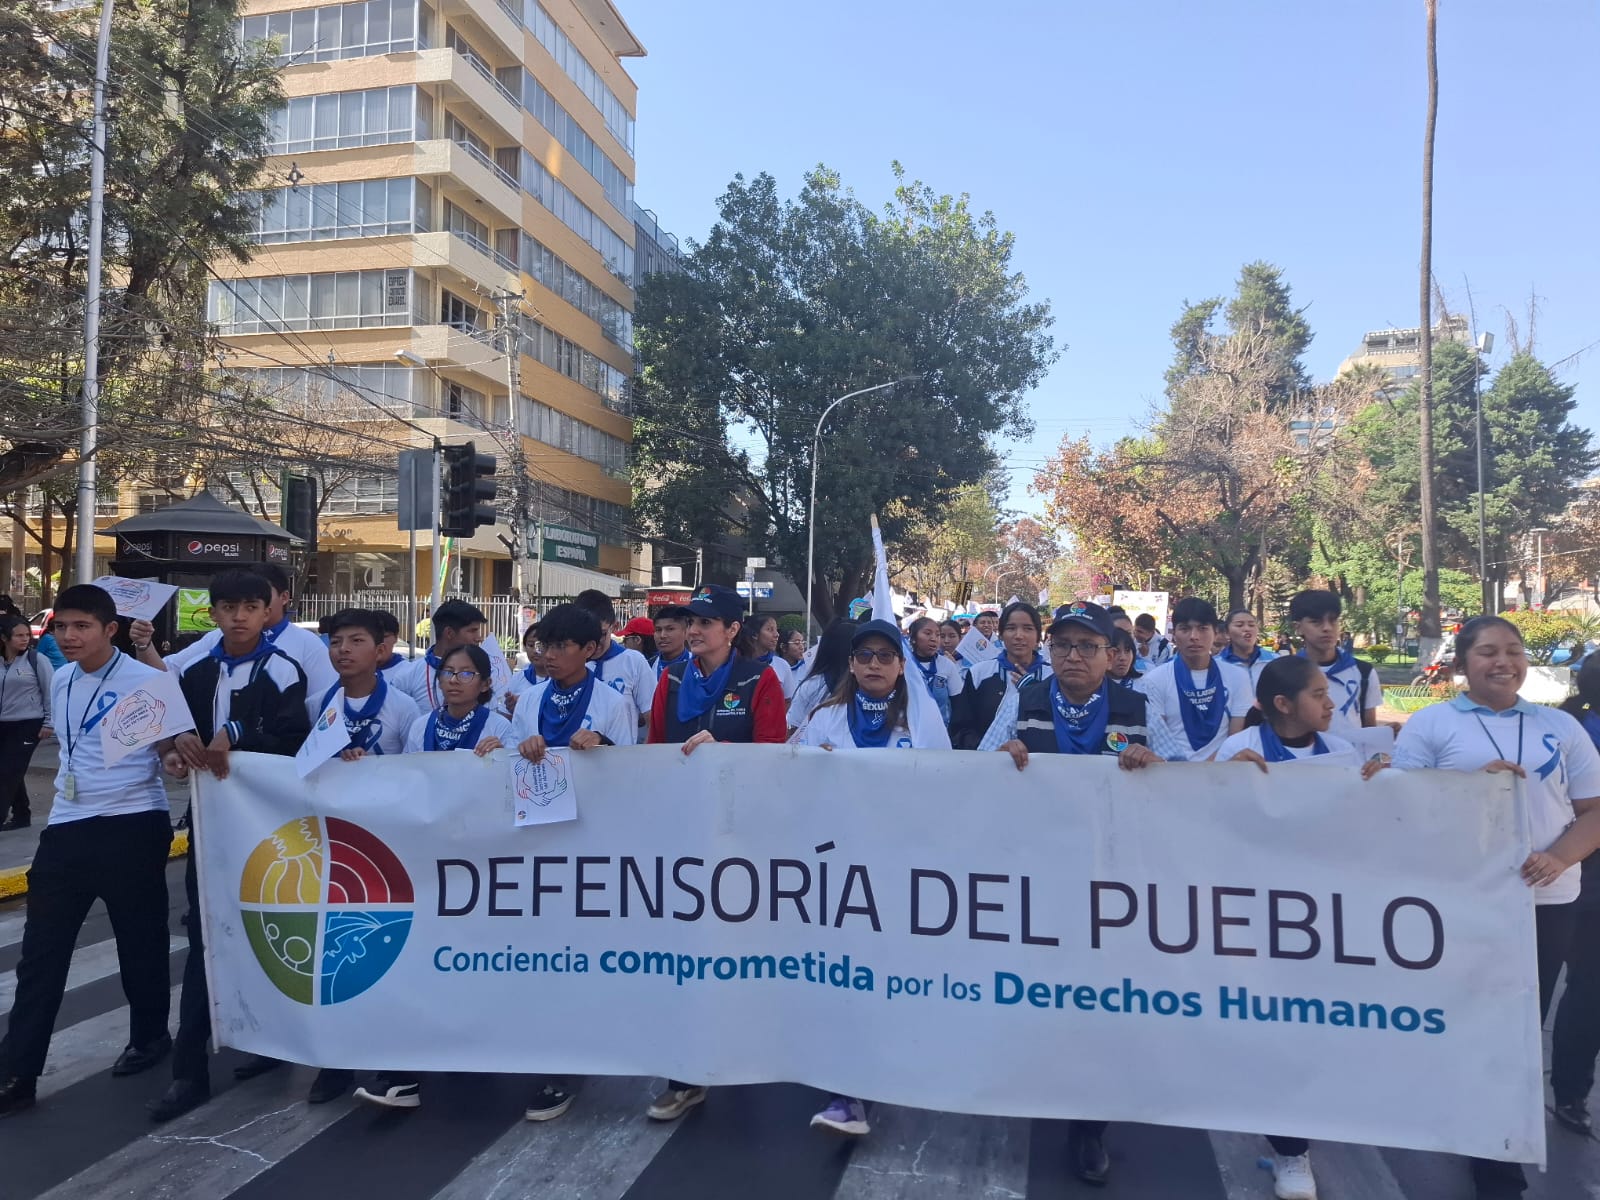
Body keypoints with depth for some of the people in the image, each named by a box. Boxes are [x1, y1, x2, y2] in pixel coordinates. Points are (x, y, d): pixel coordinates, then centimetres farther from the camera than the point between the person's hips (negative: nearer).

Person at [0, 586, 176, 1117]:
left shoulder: (145, 681, -13)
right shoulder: (59, 681, 9)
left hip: (132, 827, -6)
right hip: (67, 828, 6)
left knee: (140, 941, 9)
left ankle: (149, 1036, 30)